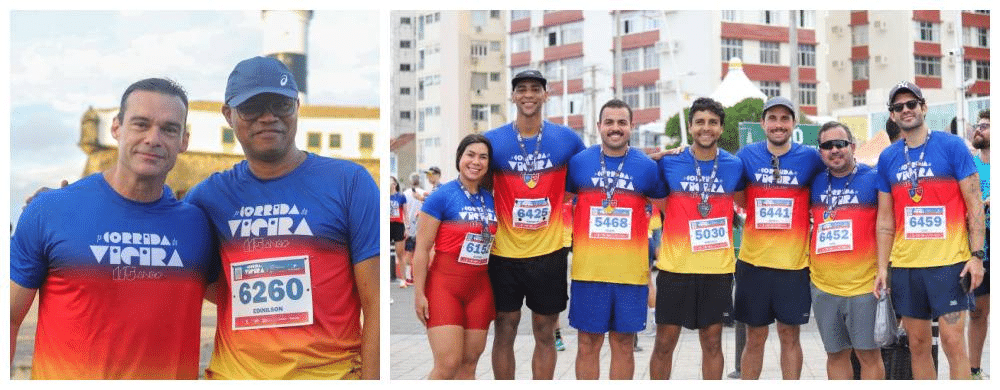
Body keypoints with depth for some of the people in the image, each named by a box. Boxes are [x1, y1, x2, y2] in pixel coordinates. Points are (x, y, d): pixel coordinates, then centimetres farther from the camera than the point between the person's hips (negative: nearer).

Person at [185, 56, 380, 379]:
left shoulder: (350, 182, -3)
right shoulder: (208, 195, 5)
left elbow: (375, 303, -5)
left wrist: (370, 378, -12)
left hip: (330, 372, -2)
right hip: (232, 373, 3)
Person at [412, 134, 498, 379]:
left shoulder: (490, 200, 9)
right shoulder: (441, 196, -8)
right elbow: (422, 249, -9)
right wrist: (419, 294, -12)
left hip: (479, 288, 5)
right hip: (444, 285, -5)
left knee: (469, 363, 7)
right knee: (447, 364, -11)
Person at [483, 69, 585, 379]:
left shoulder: (567, 139, -1)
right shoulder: (492, 141, -3)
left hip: (549, 251, 1)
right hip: (504, 252, 0)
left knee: (545, 333, 9)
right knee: (505, 331, 8)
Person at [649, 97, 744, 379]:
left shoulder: (734, 166, 2)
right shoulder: (668, 163, -3)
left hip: (718, 268, 1)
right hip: (674, 265, -1)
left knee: (712, 342, 10)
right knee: (664, 343, 5)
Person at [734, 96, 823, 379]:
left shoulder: (809, 158, 0)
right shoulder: (747, 155, 1)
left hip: (793, 261, -1)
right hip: (753, 260, 1)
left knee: (790, 336, 8)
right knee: (755, 337, 9)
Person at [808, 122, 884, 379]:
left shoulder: (874, 179, -2)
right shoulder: (815, 183, 9)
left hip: (864, 284, -4)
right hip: (823, 285, 4)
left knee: (868, 353, 2)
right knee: (836, 354, 13)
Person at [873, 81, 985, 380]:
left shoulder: (952, 146, -2)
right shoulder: (887, 158, 8)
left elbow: (974, 204, -2)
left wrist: (977, 255, -10)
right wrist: (882, 268, 7)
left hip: (949, 261, -4)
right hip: (905, 264, 4)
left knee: (953, 342, -6)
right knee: (918, 344, 9)